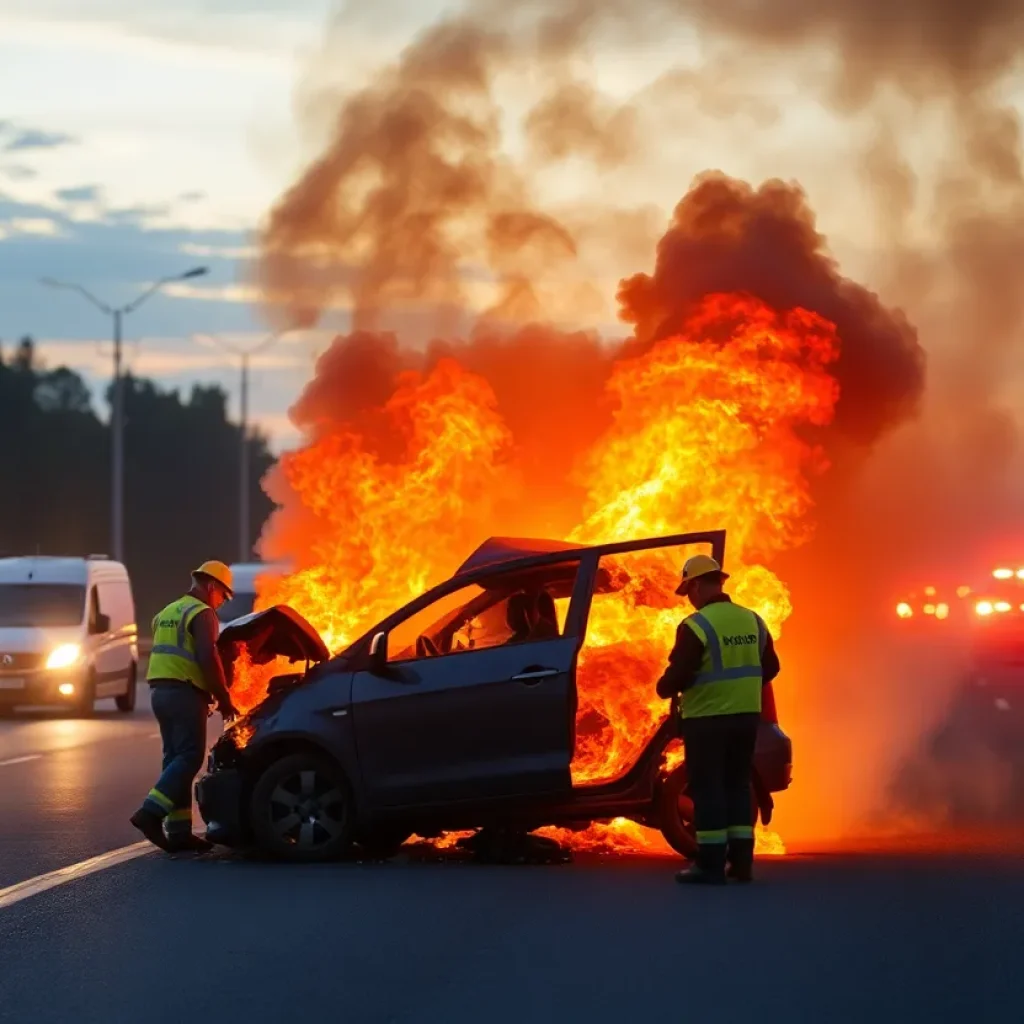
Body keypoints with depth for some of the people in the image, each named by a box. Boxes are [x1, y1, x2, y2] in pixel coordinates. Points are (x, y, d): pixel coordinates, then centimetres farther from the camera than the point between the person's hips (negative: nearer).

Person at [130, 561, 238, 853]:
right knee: (189, 758, -9)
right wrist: (223, 698, -9)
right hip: (185, 693, -9)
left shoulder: (167, 613, 22)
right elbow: (208, 658, -17)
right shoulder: (202, 613, -6)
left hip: (161, 690, 9)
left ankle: (179, 831, 8)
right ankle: (151, 813, -22)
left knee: (176, 758, 10)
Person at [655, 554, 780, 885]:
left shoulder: (696, 626, -14)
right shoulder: (752, 621, 6)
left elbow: (679, 674, -17)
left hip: (707, 718, -6)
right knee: (738, 785, 14)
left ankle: (711, 864, -1)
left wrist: (664, 688, 4)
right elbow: (770, 668, 13)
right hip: (746, 716, 6)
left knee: (708, 788, 0)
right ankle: (741, 861, 13)